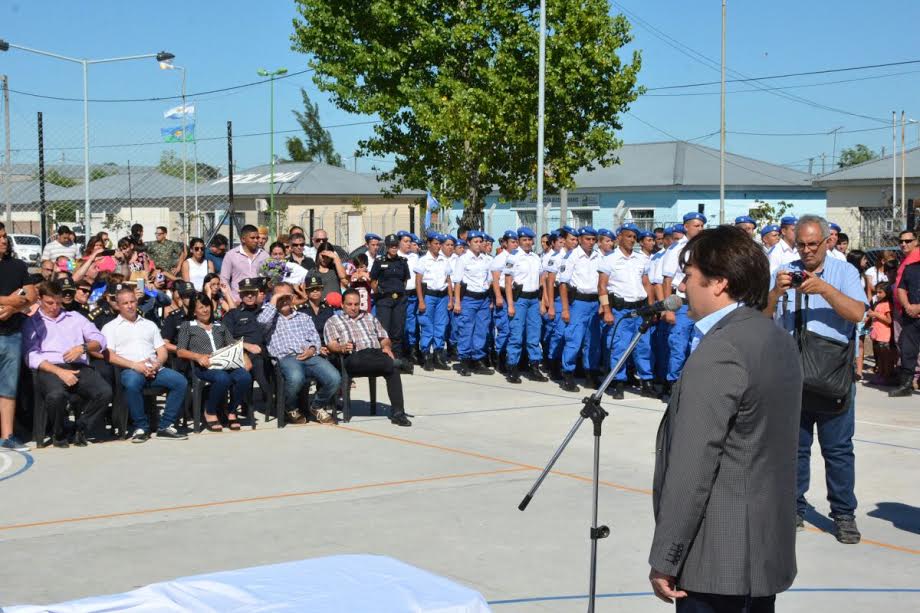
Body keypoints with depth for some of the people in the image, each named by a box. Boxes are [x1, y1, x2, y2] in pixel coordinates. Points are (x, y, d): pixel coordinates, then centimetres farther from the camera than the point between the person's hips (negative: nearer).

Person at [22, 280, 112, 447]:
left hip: (79, 367, 3)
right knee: (56, 395, -38)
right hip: (50, 368, -3)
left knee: (105, 392, -27)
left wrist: (83, 348, -6)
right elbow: (32, 356, 0)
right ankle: (59, 433, -8)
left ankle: (82, 429, -4)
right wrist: (60, 371, -14)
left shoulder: (75, 317, 26)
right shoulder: (32, 322, 15)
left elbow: (100, 340, 17)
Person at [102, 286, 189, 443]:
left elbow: (163, 351, 19)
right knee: (132, 383, -40)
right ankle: (141, 427, -23)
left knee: (181, 382, -23)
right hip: (129, 370, -4)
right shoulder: (110, 327, 13)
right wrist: (134, 365, -15)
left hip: (154, 369, 4)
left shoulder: (149, 324, 26)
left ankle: (166, 426, -17)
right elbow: (109, 355, -2)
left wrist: (157, 363, -5)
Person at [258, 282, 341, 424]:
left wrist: (312, 350, -3)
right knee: (296, 378, -40)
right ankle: (291, 409, -6)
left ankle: (318, 406, 4)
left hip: (310, 356, 3)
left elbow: (316, 339, 21)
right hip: (286, 358, -3)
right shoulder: (272, 318, 21)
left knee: (334, 378, -26)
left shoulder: (304, 317, 31)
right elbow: (262, 321, -5)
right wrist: (273, 301, 8)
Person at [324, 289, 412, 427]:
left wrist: (386, 347, 3)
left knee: (393, 369, -31)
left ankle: (397, 412, -33)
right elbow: (331, 345, 5)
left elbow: (384, 338, 27)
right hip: (354, 357, -3)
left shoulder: (370, 318, 32)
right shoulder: (333, 321, 19)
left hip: (377, 353, 3)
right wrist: (342, 348, -18)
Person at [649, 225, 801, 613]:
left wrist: (664, 559, -16)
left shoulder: (719, 352, -20)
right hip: (768, 550, 9)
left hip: (719, 560, -9)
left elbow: (692, 466, -22)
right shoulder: (779, 341, 10)